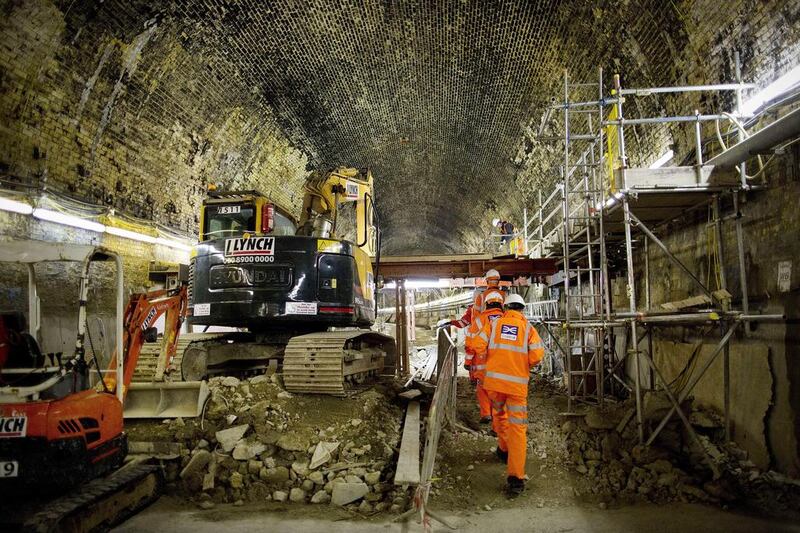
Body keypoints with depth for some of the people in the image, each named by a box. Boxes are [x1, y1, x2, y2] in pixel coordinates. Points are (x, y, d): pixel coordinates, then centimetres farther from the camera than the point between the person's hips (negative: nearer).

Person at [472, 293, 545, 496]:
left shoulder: (494, 324, 5)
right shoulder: (528, 328, 3)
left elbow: (478, 346, -4)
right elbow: (537, 355, -8)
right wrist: (525, 365, 13)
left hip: (494, 380, 2)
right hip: (517, 383, -1)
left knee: (499, 414, 28)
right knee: (517, 428, 1)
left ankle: (504, 449, 45)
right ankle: (516, 477, -3)